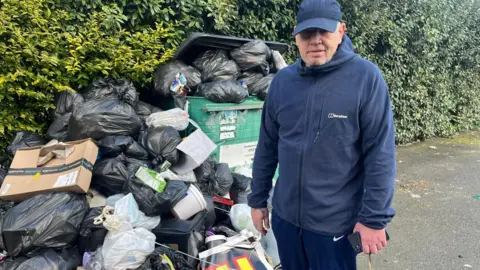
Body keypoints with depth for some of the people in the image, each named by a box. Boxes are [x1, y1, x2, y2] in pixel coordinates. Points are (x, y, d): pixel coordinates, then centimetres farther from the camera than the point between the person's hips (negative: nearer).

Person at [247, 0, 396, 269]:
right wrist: (257, 200, 9)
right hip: (284, 216, 4)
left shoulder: (366, 77, -13)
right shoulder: (282, 80, 0)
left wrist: (374, 218, -13)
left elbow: (380, 155, -13)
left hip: (335, 222, -4)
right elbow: (267, 147, 6)